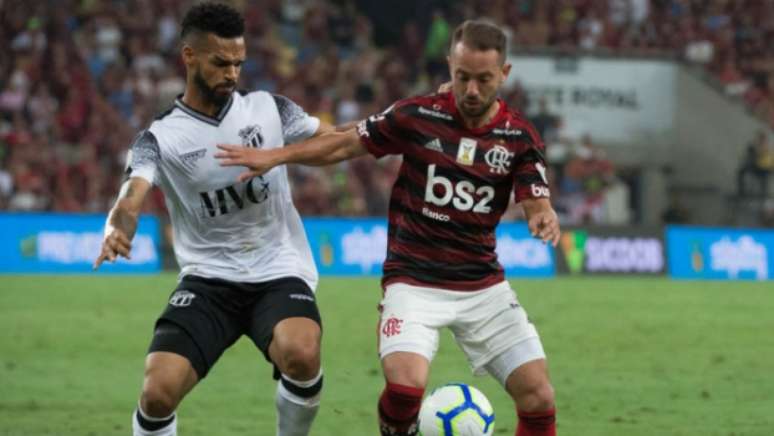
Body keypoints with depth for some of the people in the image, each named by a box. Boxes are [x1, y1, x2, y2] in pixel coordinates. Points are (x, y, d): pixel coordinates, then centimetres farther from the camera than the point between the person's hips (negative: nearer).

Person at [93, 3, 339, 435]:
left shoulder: (269, 109, 3)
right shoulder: (160, 138, -3)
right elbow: (132, 199, -20)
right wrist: (117, 231, -43)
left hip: (279, 273, 0)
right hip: (208, 279, 0)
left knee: (302, 354, -32)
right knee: (158, 392, -19)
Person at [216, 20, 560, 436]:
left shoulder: (520, 136, -3)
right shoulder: (417, 116, -8)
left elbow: (537, 204, -7)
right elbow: (347, 143, 2)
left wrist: (544, 217, -31)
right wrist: (274, 155, -5)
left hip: (484, 287, 3)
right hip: (414, 281, -2)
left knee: (538, 396, -5)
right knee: (405, 385, -26)